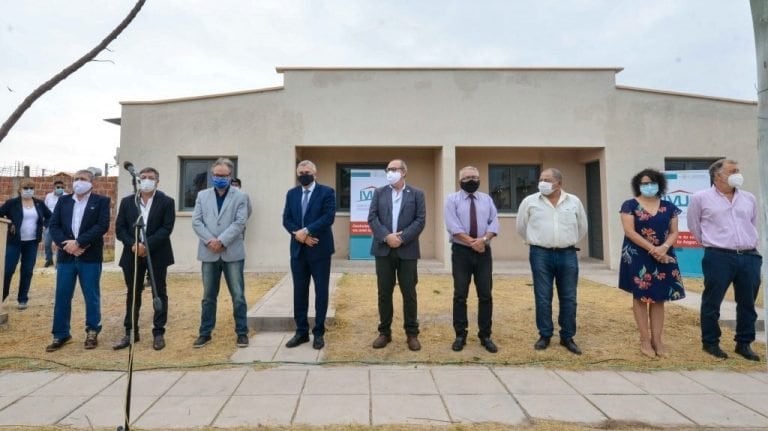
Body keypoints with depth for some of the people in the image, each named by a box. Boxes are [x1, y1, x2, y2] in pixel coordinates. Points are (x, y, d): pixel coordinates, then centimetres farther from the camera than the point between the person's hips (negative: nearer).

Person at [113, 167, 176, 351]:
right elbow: (119, 228, 4)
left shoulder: (166, 201, -2)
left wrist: (147, 245, -19)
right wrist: (133, 244, -13)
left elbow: (167, 228, -10)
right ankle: (130, 332, 22)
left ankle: (158, 333, 12)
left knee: (159, 293, 4)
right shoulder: (127, 201, 8)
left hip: (157, 254, -3)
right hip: (132, 254, 3)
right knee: (132, 294, 11)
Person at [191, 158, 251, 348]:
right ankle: (205, 333, 21)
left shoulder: (240, 196, 2)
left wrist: (221, 241, -15)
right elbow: (196, 222, 2)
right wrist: (210, 240, -11)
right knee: (208, 296, 11)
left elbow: (240, 223, -8)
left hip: (232, 253, -2)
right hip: (209, 253, 3)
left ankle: (242, 332, 12)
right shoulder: (202, 195, 11)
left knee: (238, 295, 1)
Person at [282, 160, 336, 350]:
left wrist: (306, 231, -18)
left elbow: (328, 217, -15)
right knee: (299, 292, 9)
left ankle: (319, 333, 15)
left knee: (321, 292, 4)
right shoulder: (291, 194, 11)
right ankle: (301, 332, 20)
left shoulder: (327, 192, -3)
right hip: (298, 250, 4)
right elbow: (286, 220, 4)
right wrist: (299, 235, -12)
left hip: (320, 249, -4)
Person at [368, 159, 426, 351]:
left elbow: (420, 220, -3)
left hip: (407, 250, -1)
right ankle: (384, 332, 19)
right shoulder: (379, 192, 9)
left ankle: (412, 333, 16)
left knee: (409, 293, 4)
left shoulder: (416, 194, 5)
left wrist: (402, 238, -14)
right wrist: (386, 236, -14)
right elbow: (372, 218, 0)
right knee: (384, 293, 7)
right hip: (383, 249, 2)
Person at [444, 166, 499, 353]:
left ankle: (485, 336, 16)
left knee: (485, 295, 5)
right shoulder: (452, 199, 2)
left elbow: (494, 222, 2)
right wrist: (472, 242, -17)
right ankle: (460, 335, 13)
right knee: (460, 295, 2)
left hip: (484, 251, 3)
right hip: (461, 251, -3)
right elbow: (453, 226, -10)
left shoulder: (487, 199, 12)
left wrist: (483, 239, -16)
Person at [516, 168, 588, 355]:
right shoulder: (530, 201, 0)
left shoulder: (574, 202, 5)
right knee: (543, 298, 3)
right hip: (541, 255, -1)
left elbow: (582, 228, 18)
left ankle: (567, 337, 19)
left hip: (567, 255, 2)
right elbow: (521, 227, 12)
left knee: (568, 298, 6)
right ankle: (544, 335, 16)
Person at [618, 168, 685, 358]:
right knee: (641, 297, 1)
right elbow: (630, 231, -11)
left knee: (659, 298, 6)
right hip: (638, 257, -3)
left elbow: (674, 232, 6)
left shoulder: (669, 207, 9)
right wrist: (652, 248, -18)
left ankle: (657, 340, 13)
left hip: (663, 257, 4)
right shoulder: (630, 205, -2)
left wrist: (664, 247, -15)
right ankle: (645, 340, 9)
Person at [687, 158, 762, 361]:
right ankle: (710, 342, 16)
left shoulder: (749, 198, 12)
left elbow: (753, 225, 24)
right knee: (712, 302, 2)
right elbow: (693, 226, 8)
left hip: (750, 256, 5)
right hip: (719, 257, -4)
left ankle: (744, 343, 25)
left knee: (747, 303, 11)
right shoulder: (701, 198, -2)